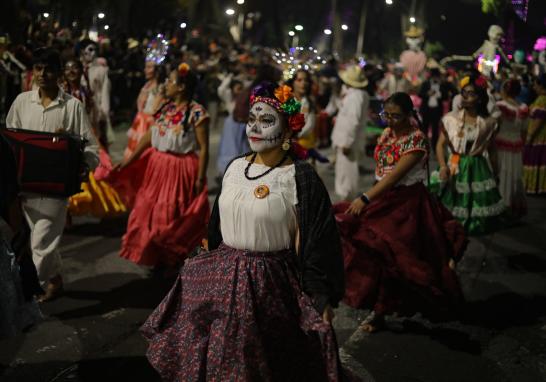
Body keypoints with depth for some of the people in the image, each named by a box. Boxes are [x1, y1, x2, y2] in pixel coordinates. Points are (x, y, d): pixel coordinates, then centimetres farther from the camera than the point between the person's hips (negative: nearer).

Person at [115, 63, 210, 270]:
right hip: (157, 167, 7)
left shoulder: (196, 113, -13)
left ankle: (173, 263, 21)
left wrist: (200, 178, -17)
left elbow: (203, 148, -14)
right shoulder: (164, 108, 7)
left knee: (175, 220, 3)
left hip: (181, 171, -6)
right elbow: (148, 137, 8)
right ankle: (155, 259, 28)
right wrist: (129, 160, 6)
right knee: (150, 214, 11)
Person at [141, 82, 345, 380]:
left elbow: (314, 244, -13)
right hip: (220, 276, 6)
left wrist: (320, 301, -13)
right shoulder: (236, 167, 5)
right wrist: (202, 261, 21)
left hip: (267, 285, -6)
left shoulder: (299, 178, -13)